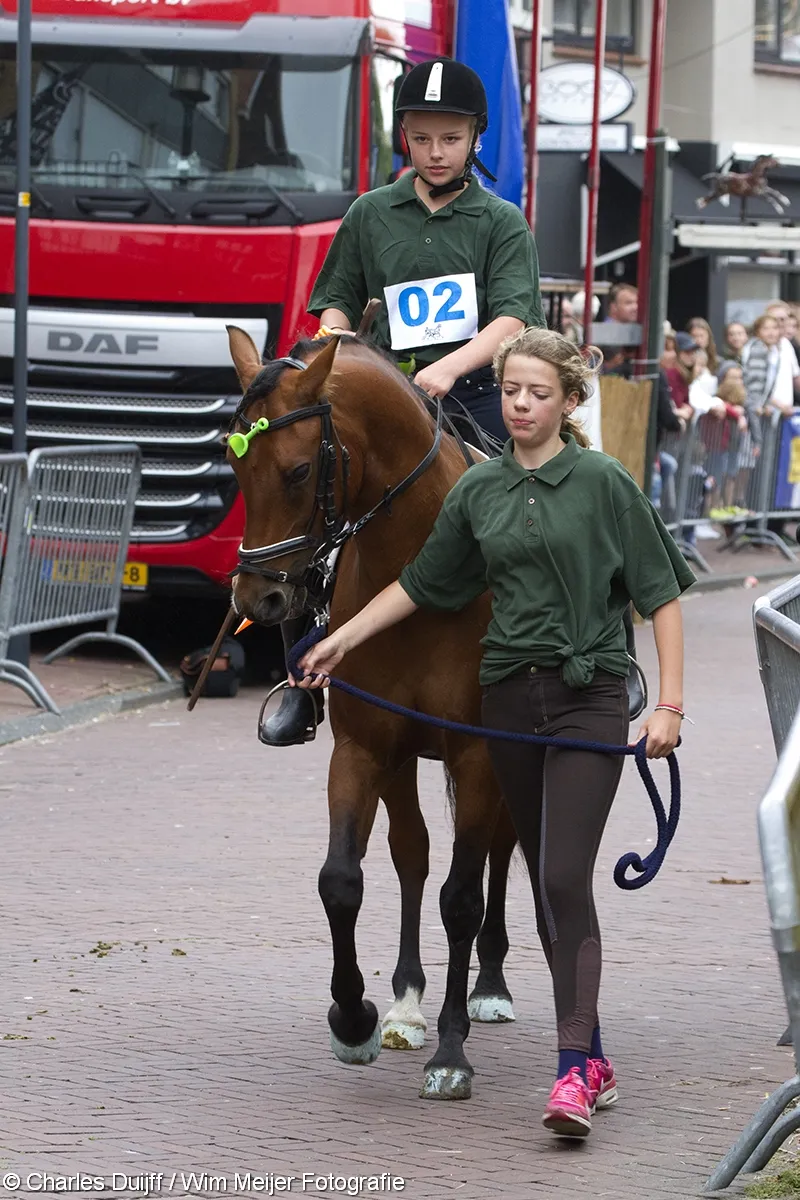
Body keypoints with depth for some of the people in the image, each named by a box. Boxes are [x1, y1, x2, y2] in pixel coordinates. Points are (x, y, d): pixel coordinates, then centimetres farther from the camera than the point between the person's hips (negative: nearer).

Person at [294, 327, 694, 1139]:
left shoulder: (603, 484, -5)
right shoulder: (478, 491, 8)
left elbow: (661, 594, -3)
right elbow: (421, 583, 19)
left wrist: (669, 705, -8)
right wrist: (343, 639, 14)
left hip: (588, 695, -5)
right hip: (509, 696, 5)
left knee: (565, 878, -15)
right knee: (546, 888, 9)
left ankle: (572, 1073, -17)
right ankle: (593, 1060, 19)